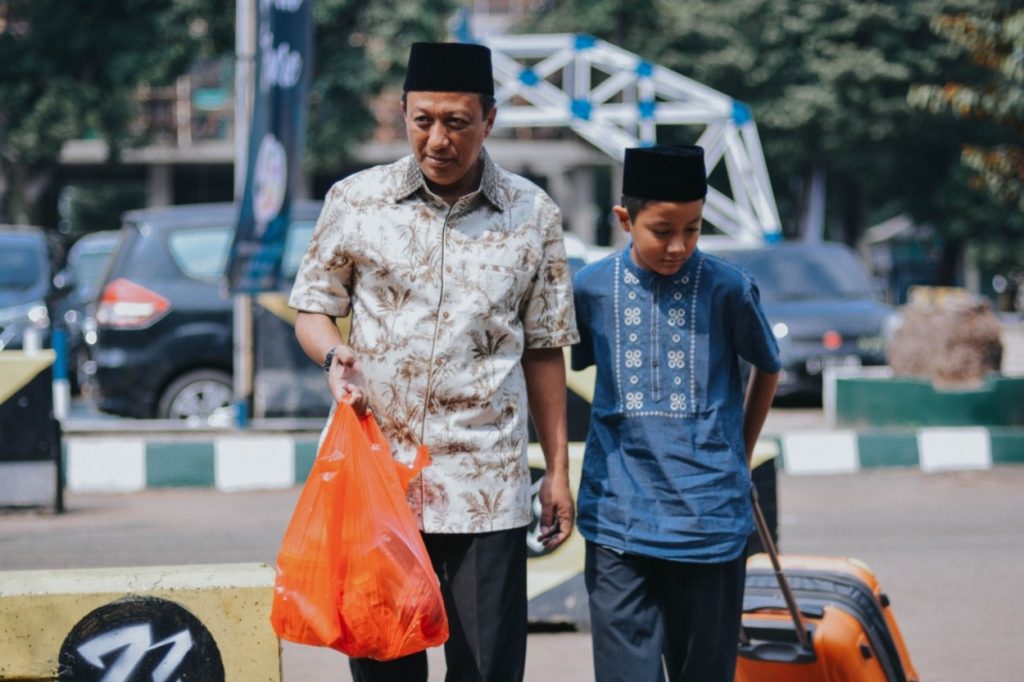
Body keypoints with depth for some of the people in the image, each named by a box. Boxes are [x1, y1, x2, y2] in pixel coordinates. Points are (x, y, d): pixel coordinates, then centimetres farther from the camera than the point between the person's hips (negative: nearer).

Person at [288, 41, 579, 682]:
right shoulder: (356, 202, 3)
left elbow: (543, 350, 8)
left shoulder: (533, 215, 4)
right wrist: (335, 355, -12)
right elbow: (312, 309, 11)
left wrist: (558, 470, 7)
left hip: (487, 485, 0)